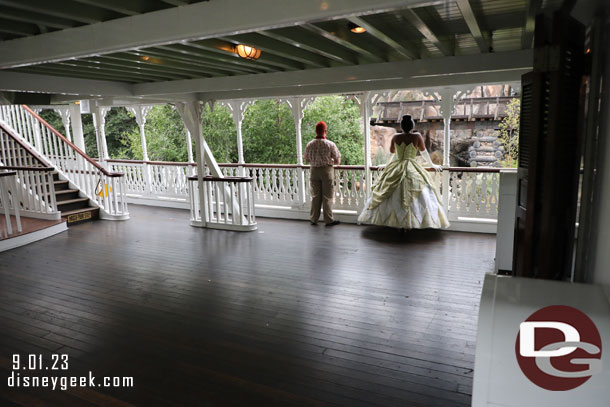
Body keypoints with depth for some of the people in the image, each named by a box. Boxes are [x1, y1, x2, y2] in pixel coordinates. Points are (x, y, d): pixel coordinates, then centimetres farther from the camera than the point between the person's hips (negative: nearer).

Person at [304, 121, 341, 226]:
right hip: (327, 170, -3)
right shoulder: (330, 144, -11)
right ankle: (329, 220, 9)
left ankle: (313, 219, 18)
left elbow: (307, 160, 9)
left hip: (314, 171, 3)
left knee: (315, 196, 11)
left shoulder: (309, 145, -3)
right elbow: (337, 160, -3)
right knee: (327, 197, 4)